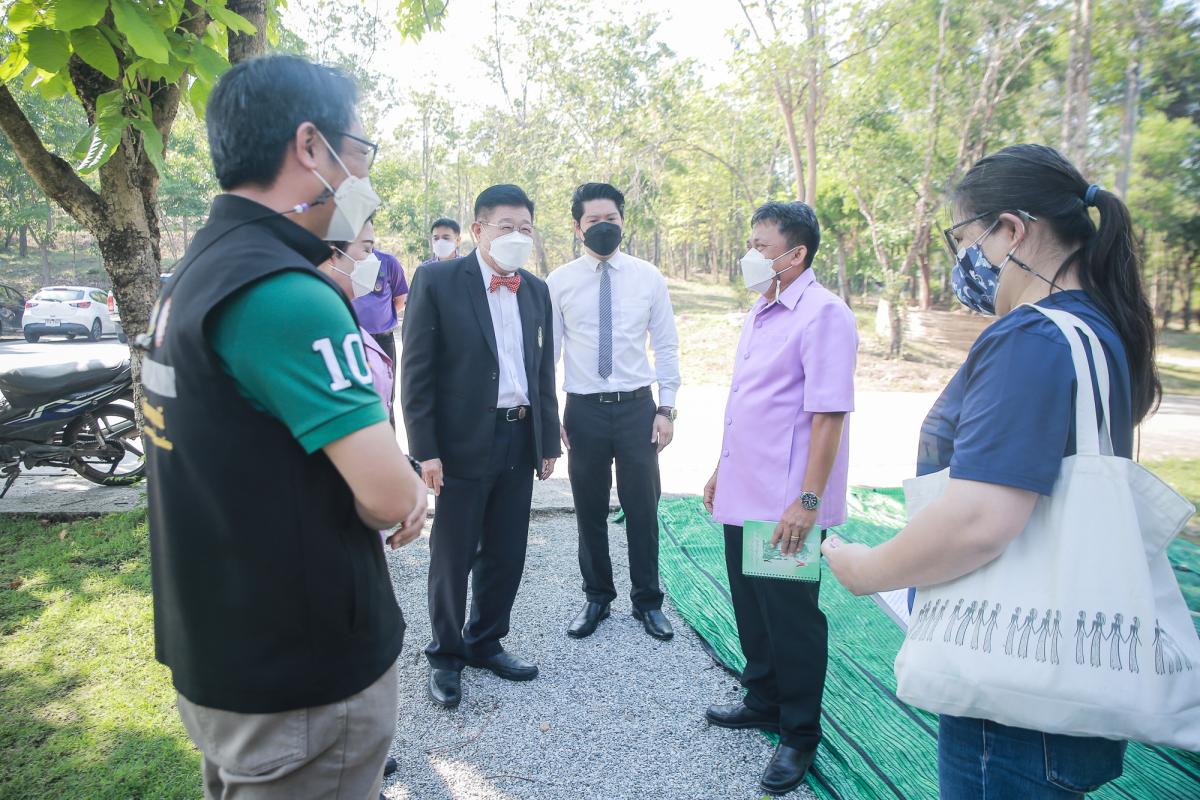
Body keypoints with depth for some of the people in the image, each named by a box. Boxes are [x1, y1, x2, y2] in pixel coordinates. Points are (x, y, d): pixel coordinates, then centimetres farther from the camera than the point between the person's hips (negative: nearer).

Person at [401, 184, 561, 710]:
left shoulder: (537, 290, 10)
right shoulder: (437, 281, -7)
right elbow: (416, 371, -10)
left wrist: (548, 442, 12)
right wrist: (425, 450, -14)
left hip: (520, 439, 6)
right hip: (463, 442, -5)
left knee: (507, 554, 14)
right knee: (452, 557, 8)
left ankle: (485, 643, 34)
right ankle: (446, 656, 28)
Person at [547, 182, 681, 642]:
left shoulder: (648, 277, 1)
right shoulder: (559, 282, 0)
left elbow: (666, 347, 3)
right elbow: (548, 350, 3)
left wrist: (666, 408, -2)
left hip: (637, 407, 0)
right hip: (583, 409, 0)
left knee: (642, 509, 9)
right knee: (589, 511, 11)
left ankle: (647, 601, 29)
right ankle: (596, 598, 32)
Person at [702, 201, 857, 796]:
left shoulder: (822, 315, -15)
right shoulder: (760, 312, 13)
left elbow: (828, 415, -21)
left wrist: (808, 500, -24)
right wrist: (723, 468, 20)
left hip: (786, 505, -8)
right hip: (743, 496, 8)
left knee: (791, 617, 5)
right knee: (751, 607, 19)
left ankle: (799, 737, 24)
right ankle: (764, 703, 40)